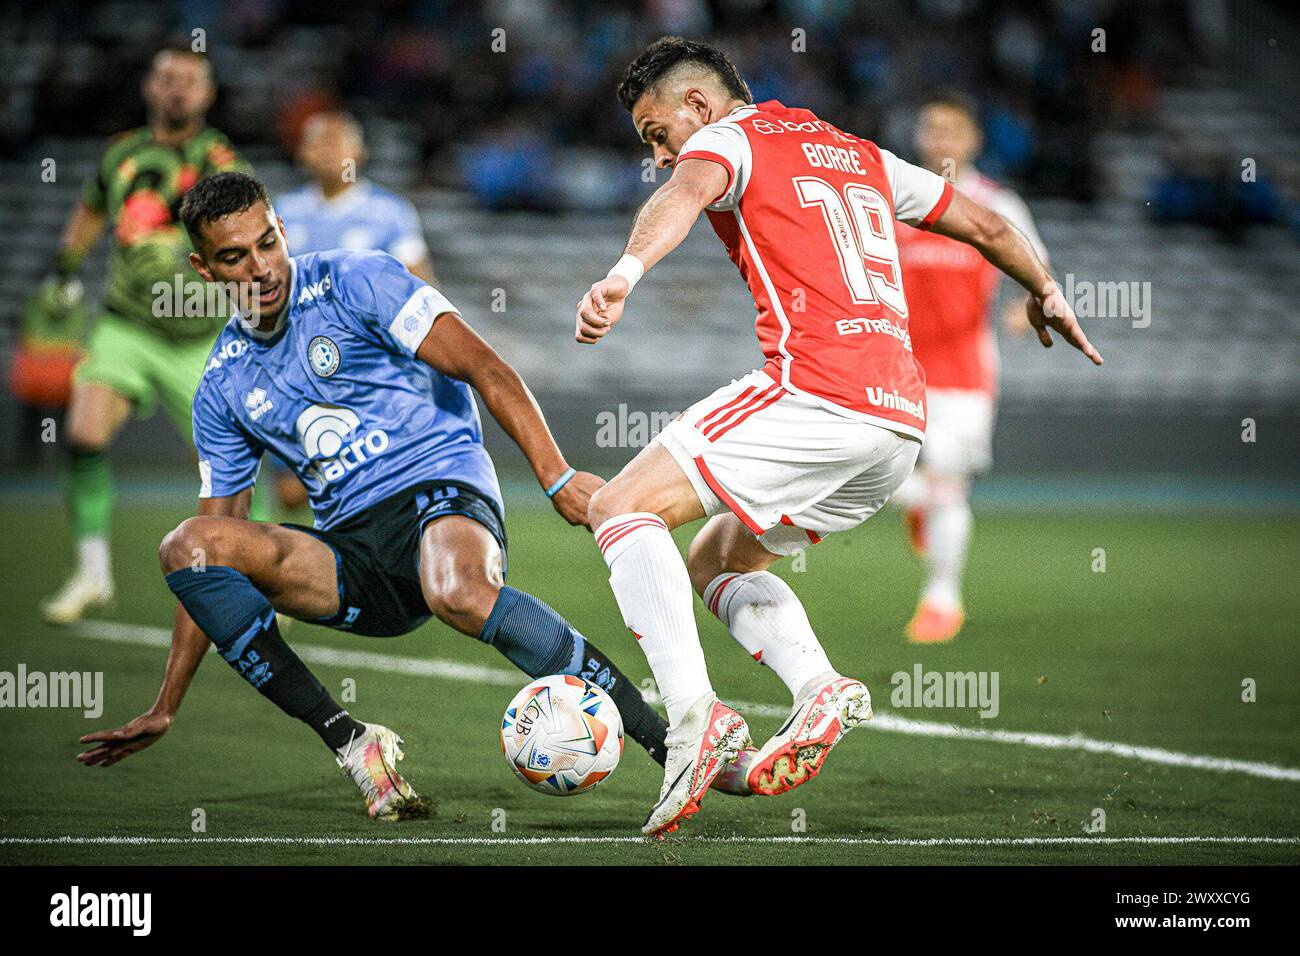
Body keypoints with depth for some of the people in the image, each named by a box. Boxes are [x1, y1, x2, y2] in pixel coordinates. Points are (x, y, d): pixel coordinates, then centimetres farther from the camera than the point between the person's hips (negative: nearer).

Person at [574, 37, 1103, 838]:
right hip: (902, 422, 8)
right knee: (716, 559, 21)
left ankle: (695, 717, -24)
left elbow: (686, 193, -19)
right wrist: (1045, 293, 53)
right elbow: (987, 225, 34)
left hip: (814, 394, -8)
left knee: (622, 508, -5)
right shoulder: (859, 156, 28)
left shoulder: (729, 138, 6)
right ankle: (821, 687, -4)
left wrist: (624, 275, -38)